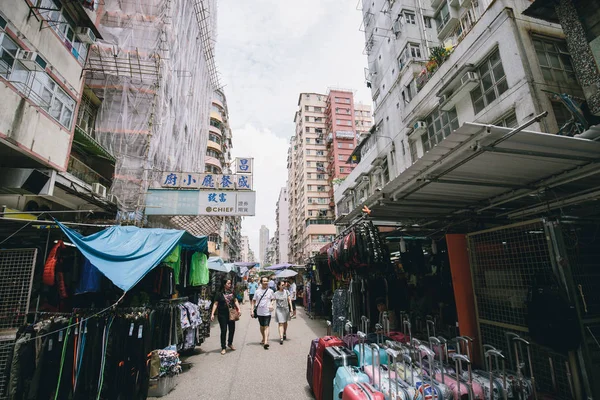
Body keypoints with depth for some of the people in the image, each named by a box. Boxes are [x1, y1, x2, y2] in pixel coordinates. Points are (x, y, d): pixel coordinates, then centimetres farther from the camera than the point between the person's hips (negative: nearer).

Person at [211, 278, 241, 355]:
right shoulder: (219, 293, -9)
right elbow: (215, 304, -9)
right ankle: (223, 348, 17)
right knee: (223, 331, 2)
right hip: (222, 315, -4)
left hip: (231, 314, 4)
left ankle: (230, 343, 37)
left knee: (232, 329, 13)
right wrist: (212, 314, -15)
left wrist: (239, 309, 0)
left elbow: (235, 301, 10)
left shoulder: (231, 292, 3)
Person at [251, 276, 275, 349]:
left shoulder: (270, 291, -2)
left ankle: (266, 342, -14)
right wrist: (252, 310, -1)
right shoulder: (257, 291, 0)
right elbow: (254, 301, 6)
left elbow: (273, 299, 9)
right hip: (259, 312, 2)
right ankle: (264, 339, 38)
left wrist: (271, 304, -10)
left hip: (267, 312, -2)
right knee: (262, 326, 18)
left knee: (266, 327, -10)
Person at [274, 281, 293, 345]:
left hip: (286, 309, 3)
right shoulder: (276, 293, -5)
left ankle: (284, 334, 39)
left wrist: (291, 308, -2)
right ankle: (281, 338, -9)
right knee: (281, 324, -8)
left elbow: (289, 300, 3)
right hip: (279, 309, -2)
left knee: (285, 322, 17)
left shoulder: (286, 291, 0)